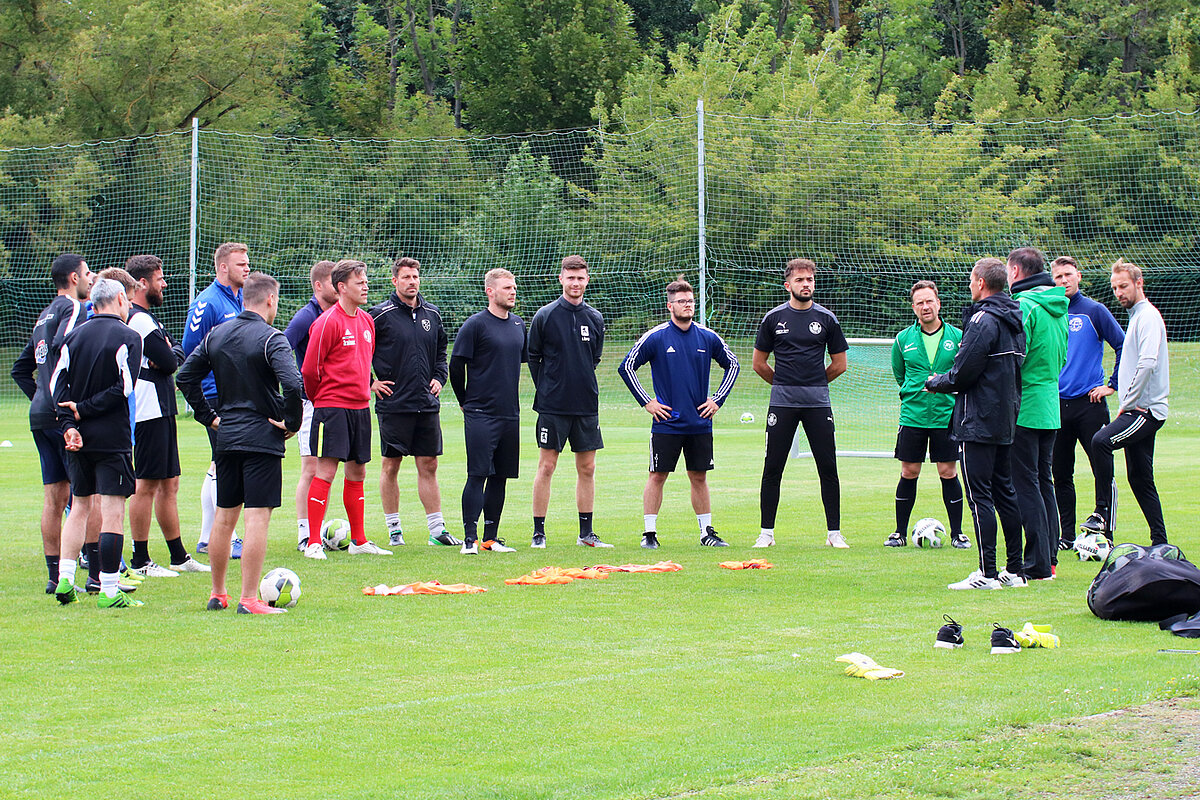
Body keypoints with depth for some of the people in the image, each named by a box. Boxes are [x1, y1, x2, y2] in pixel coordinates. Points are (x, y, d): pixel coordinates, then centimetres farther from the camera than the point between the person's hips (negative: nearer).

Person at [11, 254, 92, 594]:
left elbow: (21, 368, 27)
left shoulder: (45, 315, 21)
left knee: (54, 499, 8)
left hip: (41, 414, 9)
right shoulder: (72, 308, -7)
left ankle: (55, 575, 9)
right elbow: (62, 346, -25)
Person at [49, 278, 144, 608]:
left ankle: (65, 579, 9)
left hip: (79, 436, 5)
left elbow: (57, 383, 0)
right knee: (113, 511, -4)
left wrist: (69, 425, -7)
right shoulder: (128, 337, -6)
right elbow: (124, 388, -15)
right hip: (113, 438, -5)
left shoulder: (74, 336, 8)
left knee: (79, 506, 17)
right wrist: (85, 409, -8)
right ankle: (109, 591, -6)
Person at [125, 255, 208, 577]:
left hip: (161, 411, 11)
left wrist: (166, 354, -6)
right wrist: (167, 355, 2)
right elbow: (169, 362, -19)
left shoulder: (147, 317, 19)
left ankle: (179, 556, 19)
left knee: (169, 483, 14)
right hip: (149, 413, -11)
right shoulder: (139, 320, -15)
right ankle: (140, 562, -4)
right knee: (146, 485, -7)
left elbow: (176, 356, 15)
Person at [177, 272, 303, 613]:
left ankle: (217, 594, 22)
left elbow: (185, 376, 9)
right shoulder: (271, 338, -12)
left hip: (226, 436, 6)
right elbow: (292, 384, -25)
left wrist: (209, 417, 13)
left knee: (224, 516, 15)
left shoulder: (216, 335, 8)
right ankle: (249, 600, -9)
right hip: (263, 438, -6)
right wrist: (291, 422, -11)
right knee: (257, 517, -6)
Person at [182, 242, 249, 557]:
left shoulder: (240, 299, 15)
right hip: (217, 395, -9)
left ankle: (207, 538, 20)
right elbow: (190, 350, -12)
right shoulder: (207, 303, -12)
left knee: (219, 466, 13)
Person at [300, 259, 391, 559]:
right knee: (326, 470, -10)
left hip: (360, 407, 8)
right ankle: (313, 543, -8)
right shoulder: (328, 321, -12)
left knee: (357, 471, 11)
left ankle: (359, 541, 19)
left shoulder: (367, 321, 12)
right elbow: (310, 368, -10)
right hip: (332, 407, -8)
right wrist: (319, 399, 2)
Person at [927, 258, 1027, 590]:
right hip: (1006, 419, 9)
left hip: (978, 422, -9)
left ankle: (987, 573, -9)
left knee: (979, 494, -7)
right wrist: (945, 381, 19)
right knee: (1004, 491, 13)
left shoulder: (983, 320, -15)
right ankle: (1014, 570, 14)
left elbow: (963, 373, -18)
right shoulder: (1014, 321, 13)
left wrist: (935, 382, 2)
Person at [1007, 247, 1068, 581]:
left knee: (1025, 484, -5)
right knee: (1044, 481, 14)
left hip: (1024, 409, -9)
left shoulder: (1024, 305, -14)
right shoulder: (1058, 307, 12)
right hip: (1050, 407, 9)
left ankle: (1038, 565, -7)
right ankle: (1048, 559, 17)